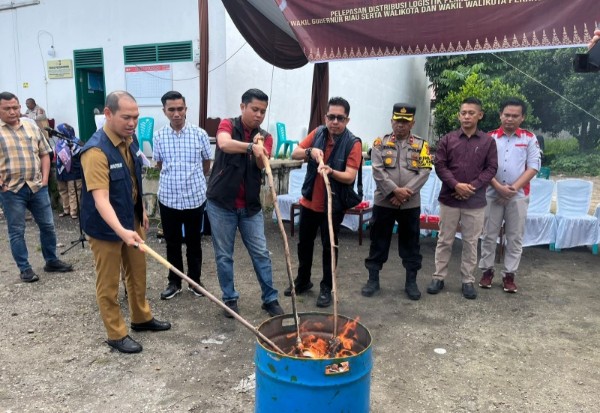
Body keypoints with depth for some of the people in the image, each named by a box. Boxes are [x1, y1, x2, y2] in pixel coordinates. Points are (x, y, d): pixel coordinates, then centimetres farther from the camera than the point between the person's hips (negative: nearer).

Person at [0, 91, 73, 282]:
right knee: (16, 231, 6)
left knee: (48, 225, 10)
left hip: (37, 187, 4)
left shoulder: (31, 125, 8)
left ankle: (51, 261, 25)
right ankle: (25, 269, 17)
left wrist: (45, 179, 4)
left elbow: (44, 153, 13)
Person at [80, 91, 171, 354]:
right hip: (106, 227, -8)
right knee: (109, 283, 8)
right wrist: (121, 231, -45)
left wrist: (141, 210, 16)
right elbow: (100, 198, -34)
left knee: (138, 273, 20)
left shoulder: (129, 139, -1)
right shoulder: (96, 151, -27)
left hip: (132, 219, 8)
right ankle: (116, 334, 24)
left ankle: (141, 318, 39)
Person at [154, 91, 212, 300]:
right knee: (172, 243, 13)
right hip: (168, 198, 1)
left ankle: (195, 280, 29)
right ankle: (174, 282, 28)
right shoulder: (159, 136, -3)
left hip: (195, 197, -1)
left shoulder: (199, 134, -7)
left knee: (194, 243, 12)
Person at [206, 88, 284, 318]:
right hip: (221, 203, -2)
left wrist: (259, 152, -30)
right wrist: (251, 146, -41)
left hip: (250, 205, 3)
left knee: (261, 253, 5)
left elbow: (263, 165, -11)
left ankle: (270, 299, 17)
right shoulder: (227, 125, -4)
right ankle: (230, 299, 22)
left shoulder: (265, 137, 5)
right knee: (224, 255, 7)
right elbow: (224, 144, -27)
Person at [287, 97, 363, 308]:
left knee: (329, 247, 5)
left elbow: (350, 177, -21)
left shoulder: (353, 143, -14)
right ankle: (302, 281, 37)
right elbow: (294, 154, 1)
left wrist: (331, 171, -39)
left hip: (333, 205, -5)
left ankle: (326, 288, 22)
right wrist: (310, 151, -19)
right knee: (304, 243, 17)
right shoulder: (318, 133, 0)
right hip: (309, 201, 5)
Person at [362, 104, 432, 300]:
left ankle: (411, 282, 22)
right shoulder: (380, 143, 3)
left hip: (411, 204, 1)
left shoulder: (421, 145, 5)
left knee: (411, 244, 9)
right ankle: (373, 280, 19)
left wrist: (406, 192, -16)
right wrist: (395, 190, -18)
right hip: (383, 202, 0)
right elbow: (377, 171, -7)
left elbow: (424, 172, -5)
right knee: (378, 242, 7)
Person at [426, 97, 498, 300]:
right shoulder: (447, 139, 2)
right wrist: (456, 185, -15)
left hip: (475, 201, 0)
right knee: (444, 240, 8)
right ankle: (438, 277, 17)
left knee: (471, 242, 8)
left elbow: (491, 168, 0)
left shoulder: (488, 141, 2)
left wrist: (472, 186, -12)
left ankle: (468, 281, 19)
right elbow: (440, 166, -1)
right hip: (449, 198, 0)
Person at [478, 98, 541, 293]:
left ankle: (509, 275, 15)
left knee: (515, 237, 5)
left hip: (518, 196, 0)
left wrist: (514, 188, -13)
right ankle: (487, 271, 17)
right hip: (492, 194, 0)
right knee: (489, 235, 6)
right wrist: (499, 187, -13)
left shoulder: (529, 139, 4)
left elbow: (533, 166, -1)